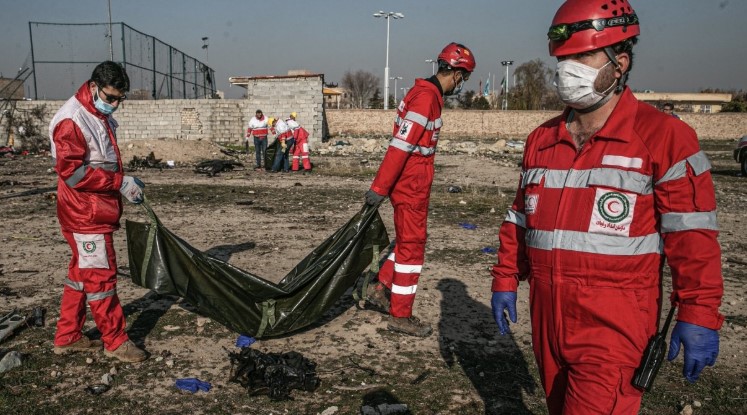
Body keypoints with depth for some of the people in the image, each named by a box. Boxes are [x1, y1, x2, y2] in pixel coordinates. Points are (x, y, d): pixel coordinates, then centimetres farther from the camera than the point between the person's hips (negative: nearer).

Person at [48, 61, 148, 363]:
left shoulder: (100, 117, 13)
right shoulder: (71, 120, -18)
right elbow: (72, 171, -23)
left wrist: (126, 183, 7)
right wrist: (121, 182, -22)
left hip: (99, 211, 10)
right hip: (86, 214, -10)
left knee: (82, 273, 16)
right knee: (101, 276, -1)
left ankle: (67, 338, 29)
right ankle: (116, 342, 10)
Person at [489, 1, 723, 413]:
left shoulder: (662, 136, -8)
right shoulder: (541, 139, 9)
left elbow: (692, 236, -9)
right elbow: (519, 219, 15)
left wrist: (698, 316, -10)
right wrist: (506, 280, 14)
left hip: (614, 324, -6)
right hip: (547, 315, 6)